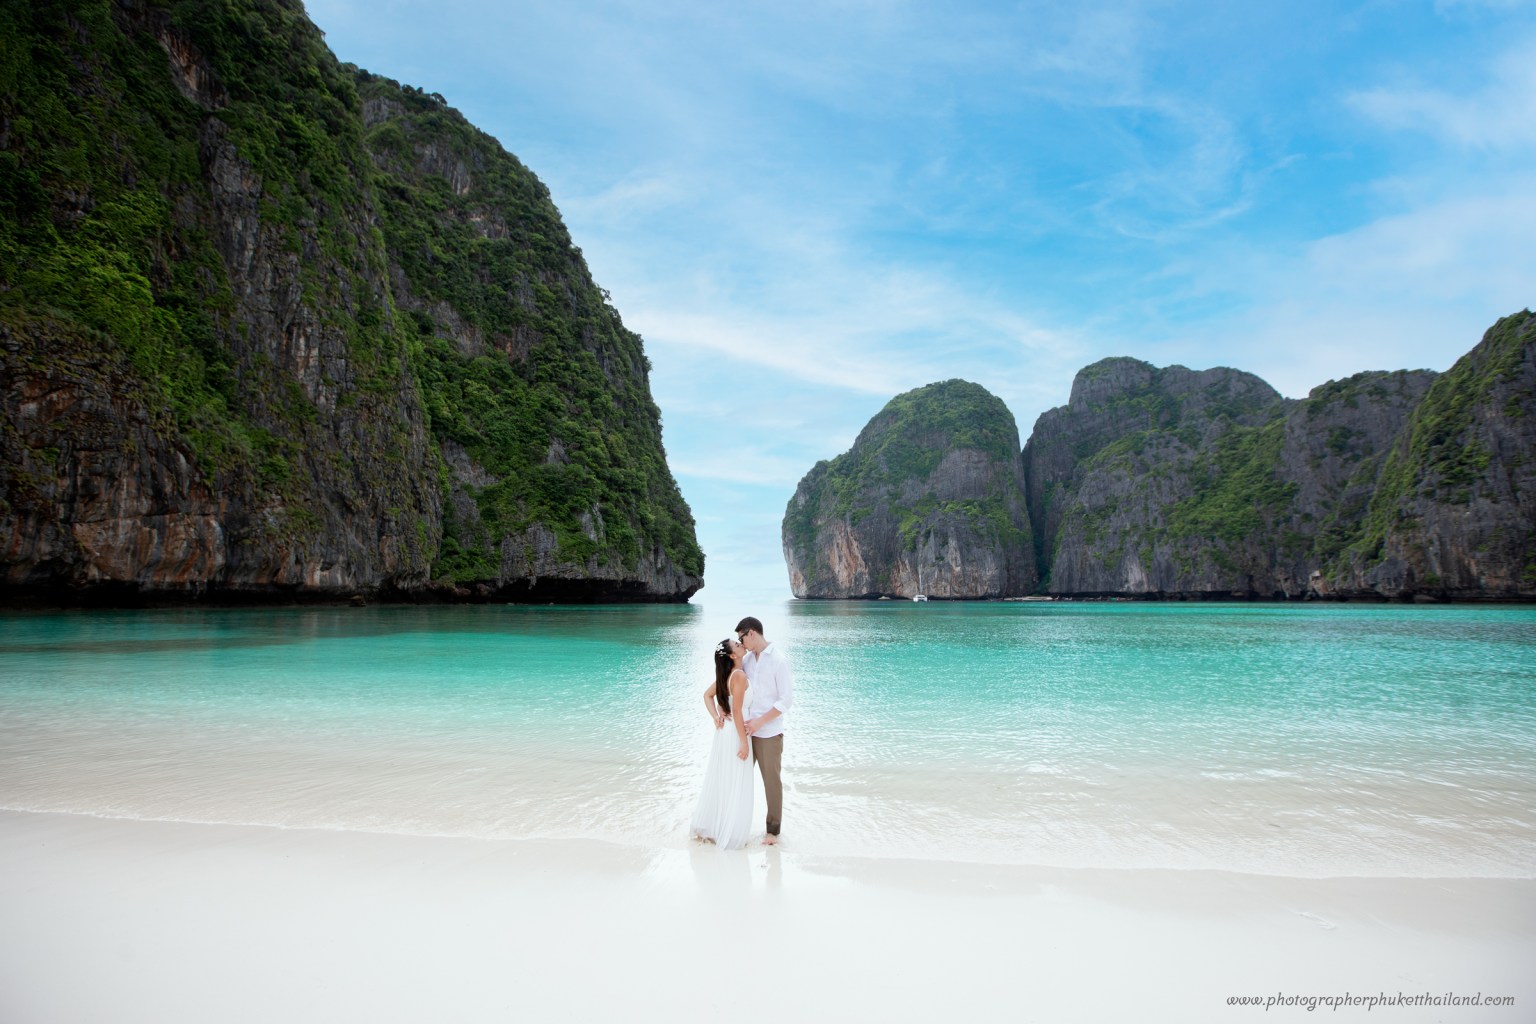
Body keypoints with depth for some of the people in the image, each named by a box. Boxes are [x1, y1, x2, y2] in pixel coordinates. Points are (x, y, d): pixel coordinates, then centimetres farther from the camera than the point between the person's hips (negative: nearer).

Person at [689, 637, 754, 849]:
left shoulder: (726, 673, 6)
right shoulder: (739, 675, -21)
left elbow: (707, 694, 16)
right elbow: (737, 711, -22)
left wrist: (716, 717, 6)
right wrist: (744, 742, -19)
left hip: (724, 731, 9)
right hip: (735, 734, -9)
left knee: (720, 782, 18)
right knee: (735, 786, 2)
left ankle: (709, 828, 28)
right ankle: (730, 836, 11)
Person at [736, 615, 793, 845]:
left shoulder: (778, 661, -10)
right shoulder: (747, 660, 8)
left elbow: (787, 699, -13)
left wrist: (760, 722, -15)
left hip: (769, 733, -6)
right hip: (746, 730, 6)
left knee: (772, 781, 5)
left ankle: (773, 830, 17)